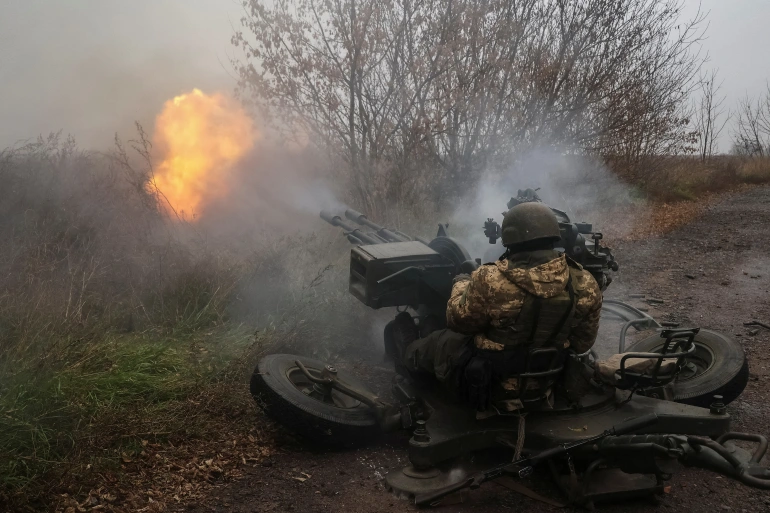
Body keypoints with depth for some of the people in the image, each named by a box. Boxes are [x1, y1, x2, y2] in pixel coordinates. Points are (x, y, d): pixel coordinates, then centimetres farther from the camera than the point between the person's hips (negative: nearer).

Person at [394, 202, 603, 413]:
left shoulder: (491, 281, -31)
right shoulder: (585, 285, -17)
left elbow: (458, 320, -11)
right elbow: (582, 344, -1)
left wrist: (461, 283, 8)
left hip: (490, 387, -4)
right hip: (543, 389, 5)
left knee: (439, 341, 25)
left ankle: (408, 355, 58)